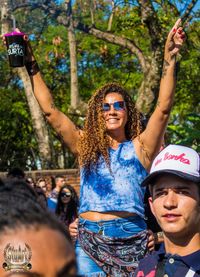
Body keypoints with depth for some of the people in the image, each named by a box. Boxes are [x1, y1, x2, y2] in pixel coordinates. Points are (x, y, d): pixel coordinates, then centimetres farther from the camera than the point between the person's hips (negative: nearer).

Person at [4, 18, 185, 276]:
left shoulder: (140, 148, 6)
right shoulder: (85, 145, 12)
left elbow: (163, 108, -5)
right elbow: (50, 111, 10)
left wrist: (169, 59, -14)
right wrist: (31, 65, 6)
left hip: (130, 238, -2)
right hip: (88, 239, 2)